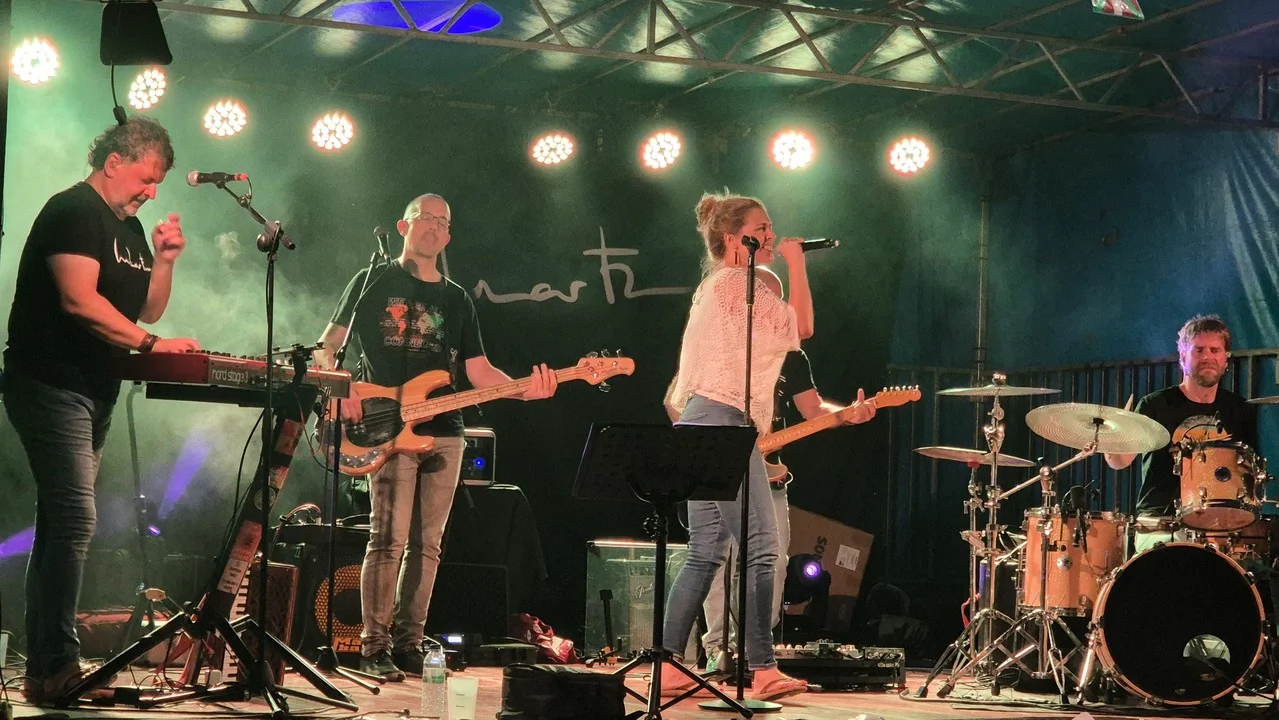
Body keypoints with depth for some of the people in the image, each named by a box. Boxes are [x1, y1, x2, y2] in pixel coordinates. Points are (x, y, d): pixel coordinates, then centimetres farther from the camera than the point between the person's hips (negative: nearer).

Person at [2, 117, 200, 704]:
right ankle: (59, 667, -18)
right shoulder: (73, 211, -10)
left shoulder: (128, 227, 18)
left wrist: (164, 260, 5)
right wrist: (152, 344, -22)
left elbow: (147, 310, 20)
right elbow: (80, 299, -21)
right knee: (74, 520, -17)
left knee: (59, 525, 8)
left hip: (93, 393, 10)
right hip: (50, 385, -10)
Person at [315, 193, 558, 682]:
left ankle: (408, 644, 12)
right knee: (389, 539, -13)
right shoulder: (374, 282, 5)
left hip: (443, 431, 5)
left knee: (426, 545, 5)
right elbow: (327, 345, 4)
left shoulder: (457, 300, 18)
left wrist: (525, 389, -5)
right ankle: (375, 647, -8)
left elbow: (479, 371, 12)